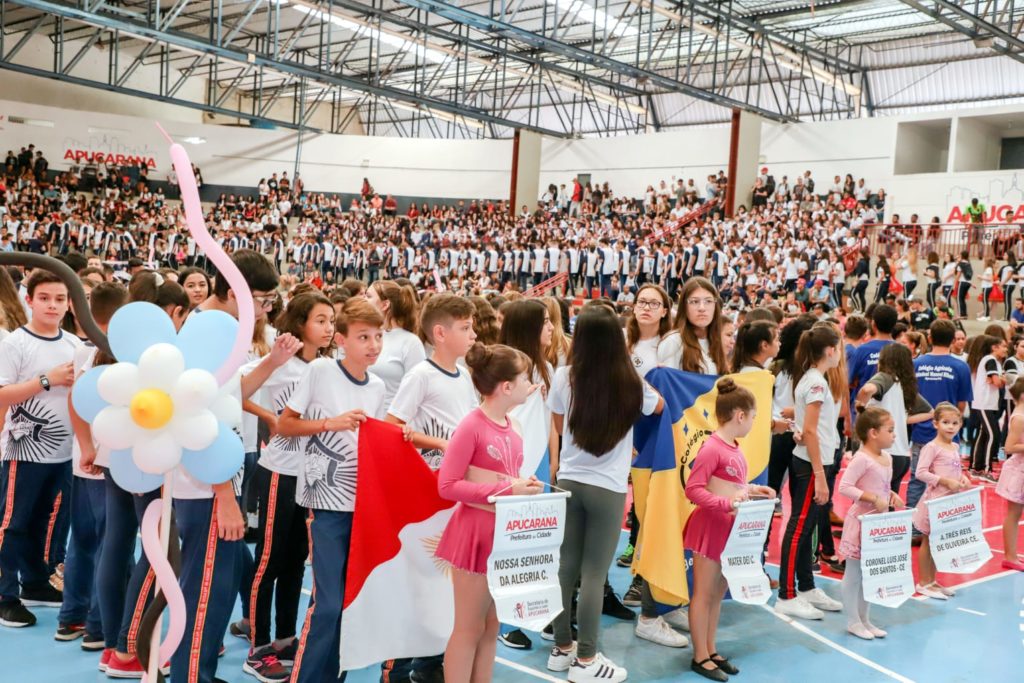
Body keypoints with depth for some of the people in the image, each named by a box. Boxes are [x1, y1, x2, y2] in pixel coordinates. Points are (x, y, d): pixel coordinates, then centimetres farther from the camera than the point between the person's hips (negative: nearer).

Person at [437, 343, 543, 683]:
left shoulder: (511, 427, 6)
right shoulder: (471, 426, -17)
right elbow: (447, 486, -18)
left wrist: (525, 486, -3)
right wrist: (508, 489, -21)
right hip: (477, 530, -8)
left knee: (492, 626, 15)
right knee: (469, 628, 2)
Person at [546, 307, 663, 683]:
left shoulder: (564, 377, -6)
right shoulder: (629, 382, -10)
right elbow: (659, 405, 13)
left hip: (569, 480, 3)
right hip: (607, 487, -3)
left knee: (566, 566, 12)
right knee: (594, 573, 2)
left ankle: (561, 648, 24)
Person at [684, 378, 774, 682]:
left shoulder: (735, 449, 8)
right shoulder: (711, 448, -19)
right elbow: (693, 489, -22)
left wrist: (753, 490, 8)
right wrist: (726, 504, -29)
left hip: (729, 527, 9)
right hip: (710, 526, -9)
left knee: (719, 592, 16)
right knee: (703, 593, 1)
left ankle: (711, 651, 26)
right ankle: (700, 657, 11)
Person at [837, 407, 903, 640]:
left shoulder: (887, 458, 9)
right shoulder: (861, 459, -18)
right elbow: (844, 487, -24)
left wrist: (892, 496, 1)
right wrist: (874, 498, -26)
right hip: (860, 522, -9)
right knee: (854, 574, 3)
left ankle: (865, 619, 27)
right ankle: (853, 621, 13)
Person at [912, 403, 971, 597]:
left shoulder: (955, 447, 10)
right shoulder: (932, 447, -14)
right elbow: (920, 473, -19)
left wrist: (963, 479, 0)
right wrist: (945, 481, -22)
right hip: (935, 500, -7)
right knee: (928, 541, 2)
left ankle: (932, 581, 24)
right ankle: (923, 583, 10)